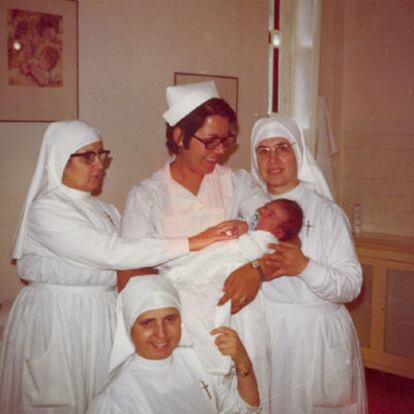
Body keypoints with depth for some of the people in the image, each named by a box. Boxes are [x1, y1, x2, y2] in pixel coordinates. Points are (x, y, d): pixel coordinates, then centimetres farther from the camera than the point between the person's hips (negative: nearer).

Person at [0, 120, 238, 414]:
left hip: (101, 318, 7)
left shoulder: (104, 211, 10)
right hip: (57, 320, -6)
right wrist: (190, 243, -23)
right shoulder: (47, 210, -14)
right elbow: (112, 254, -23)